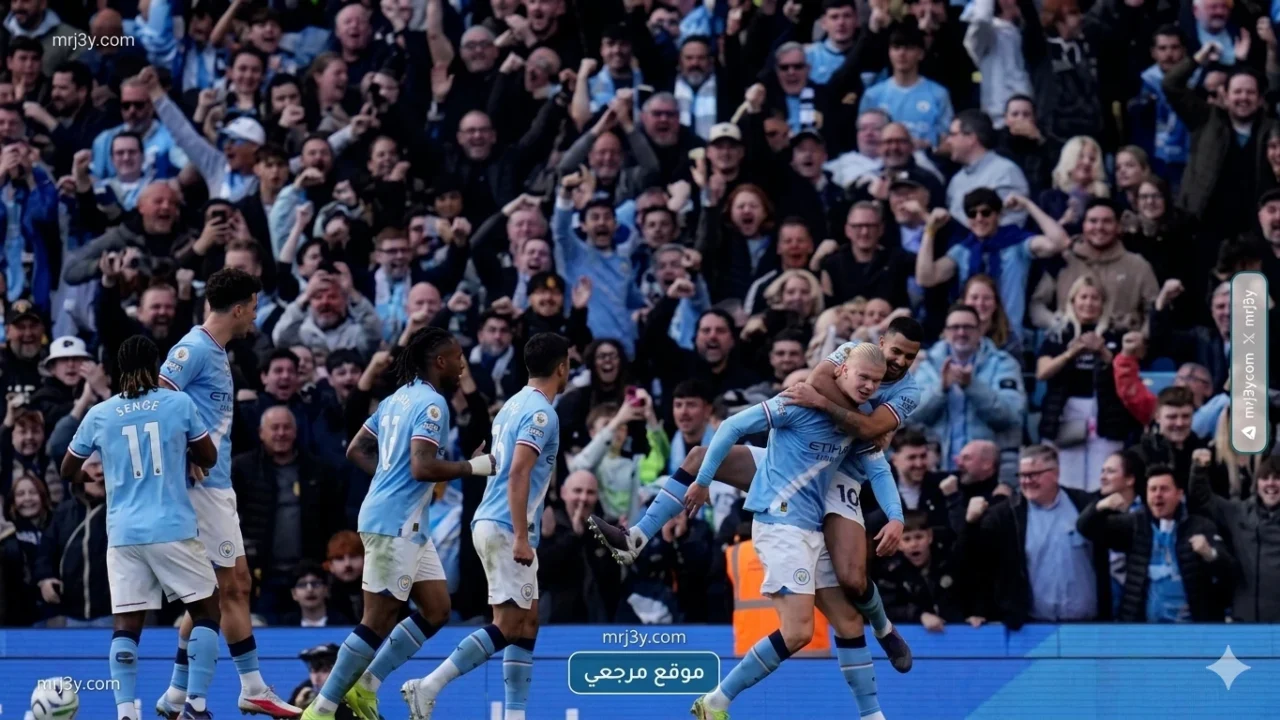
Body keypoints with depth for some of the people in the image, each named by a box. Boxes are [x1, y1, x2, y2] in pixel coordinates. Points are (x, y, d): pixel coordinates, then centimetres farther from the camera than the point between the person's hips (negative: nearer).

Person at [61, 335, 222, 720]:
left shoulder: (99, 415, 6)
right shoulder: (179, 403, 0)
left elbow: (67, 470, 17)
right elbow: (208, 458, 9)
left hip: (123, 533, 2)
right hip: (173, 529, -2)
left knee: (127, 623, 3)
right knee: (206, 610, 11)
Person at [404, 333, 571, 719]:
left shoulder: (514, 405, 16)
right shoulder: (540, 412, -12)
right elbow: (518, 473, -21)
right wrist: (521, 537, -24)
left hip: (492, 524, 10)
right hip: (507, 528, -10)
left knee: (526, 623, 10)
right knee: (508, 626, -11)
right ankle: (428, 687, -16)